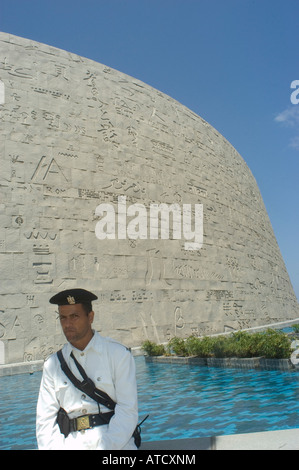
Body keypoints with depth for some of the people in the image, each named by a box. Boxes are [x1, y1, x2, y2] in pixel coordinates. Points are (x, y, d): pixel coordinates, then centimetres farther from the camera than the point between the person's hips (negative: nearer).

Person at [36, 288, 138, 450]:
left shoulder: (119, 355, 3)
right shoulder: (52, 364, 13)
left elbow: (127, 412, -2)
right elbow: (45, 420, 11)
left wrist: (106, 446, -12)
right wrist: (54, 447, -5)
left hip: (114, 443, -2)